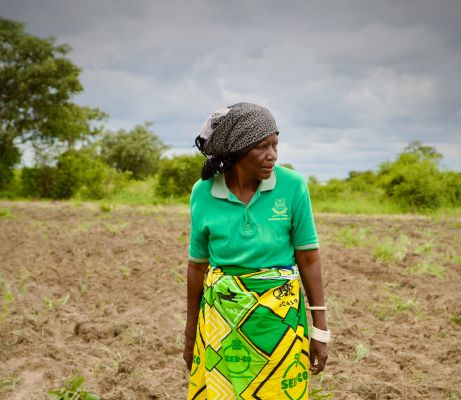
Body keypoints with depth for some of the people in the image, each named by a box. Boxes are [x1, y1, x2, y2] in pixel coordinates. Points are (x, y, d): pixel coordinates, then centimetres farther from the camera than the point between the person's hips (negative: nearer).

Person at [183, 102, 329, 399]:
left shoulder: (293, 186, -10)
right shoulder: (203, 193, -5)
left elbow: (309, 258, -4)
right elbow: (198, 265, 5)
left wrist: (320, 329, -3)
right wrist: (190, 333, 11)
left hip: (280, 315, -1)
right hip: (221, 317, 1)